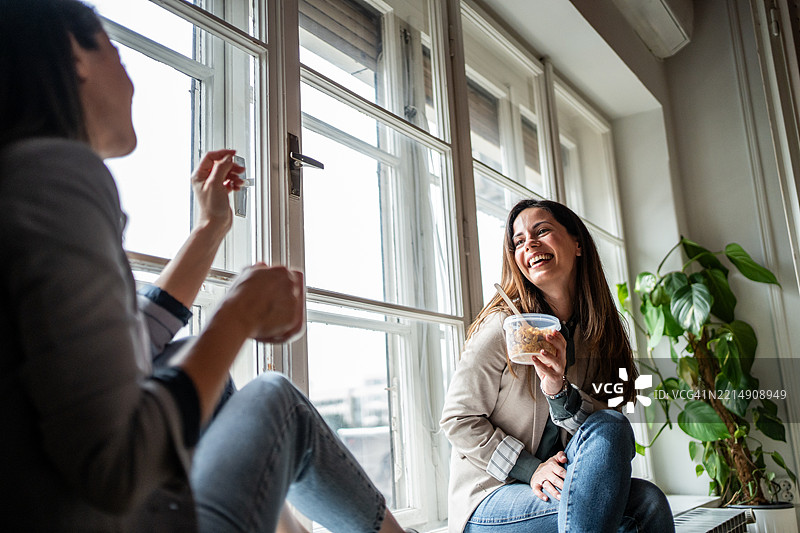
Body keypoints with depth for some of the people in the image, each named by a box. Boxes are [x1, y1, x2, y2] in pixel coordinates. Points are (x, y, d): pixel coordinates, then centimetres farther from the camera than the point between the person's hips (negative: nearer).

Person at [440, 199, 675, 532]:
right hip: (489, 500, -5)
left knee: (647, 500, -25)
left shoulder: (594, 333, 4)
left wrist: (559, 389, -24)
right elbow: (457, 419, -11)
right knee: (645, 506, -25)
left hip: (559, 488, 5)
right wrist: (531, 469, -19)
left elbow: (599, 422, -4)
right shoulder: (502, 325, -12)